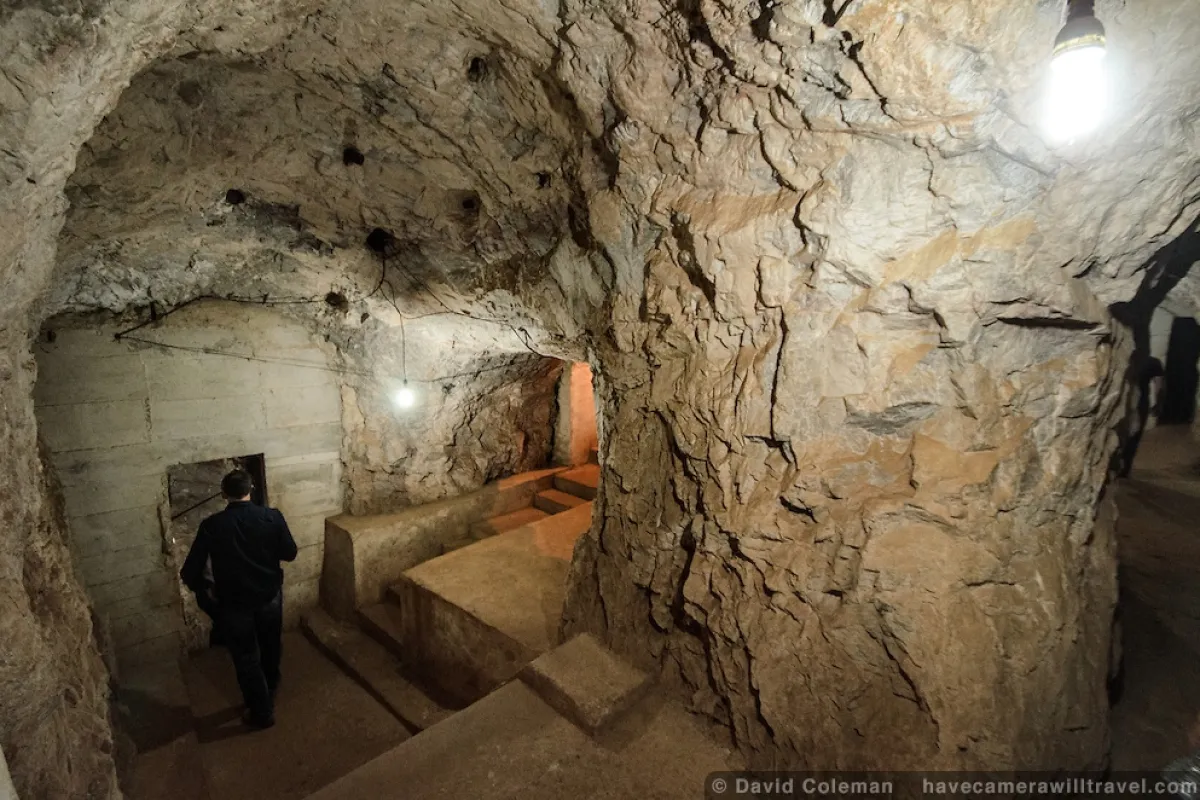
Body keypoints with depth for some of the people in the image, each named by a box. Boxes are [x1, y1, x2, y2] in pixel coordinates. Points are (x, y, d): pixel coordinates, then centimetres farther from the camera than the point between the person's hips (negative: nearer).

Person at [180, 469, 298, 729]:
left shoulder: (211, 526, -15)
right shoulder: (272, 517, -15)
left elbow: (189, 572, -11)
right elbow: (290, 553, -4)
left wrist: (205, 589, 9)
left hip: (234, 604, -1)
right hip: (270, 596, 2)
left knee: (247, 659, 16)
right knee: (271, 648, 26)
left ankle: (262, 713, 29)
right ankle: (270, 692, 48)